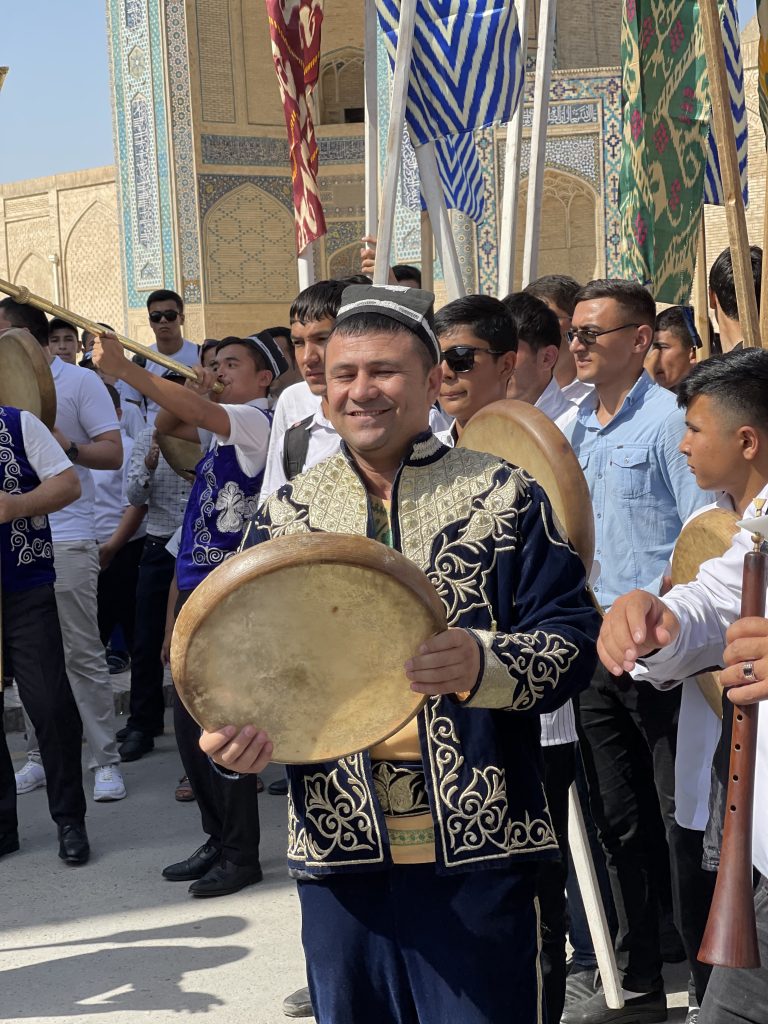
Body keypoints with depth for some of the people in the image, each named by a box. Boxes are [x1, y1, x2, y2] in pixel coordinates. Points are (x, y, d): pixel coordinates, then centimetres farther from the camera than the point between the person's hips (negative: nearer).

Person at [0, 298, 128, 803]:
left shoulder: (80, 382, -1)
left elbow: (113, 453, -6)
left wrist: (66, 446, -20)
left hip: (66, 540, -5)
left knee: (83, 654, -3)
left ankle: (106, 761, 3)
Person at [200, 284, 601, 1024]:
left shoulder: (504, 496, -1)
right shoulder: (285, 514, 8)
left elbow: (572, 637, -6)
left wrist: (485, 663, -26)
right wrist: (233, 735, -12)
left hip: (478, 851, -3)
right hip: (340, 852, 3)